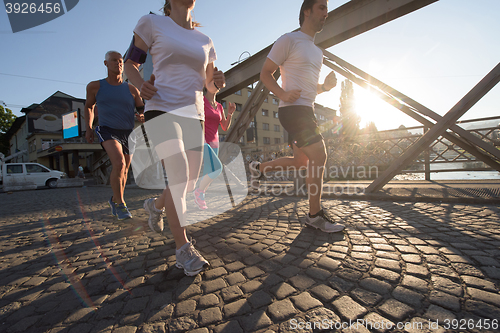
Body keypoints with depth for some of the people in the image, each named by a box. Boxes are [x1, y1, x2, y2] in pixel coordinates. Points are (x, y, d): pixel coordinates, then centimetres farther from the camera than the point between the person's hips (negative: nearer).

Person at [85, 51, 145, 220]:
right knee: (119, 163, -29)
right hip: (108, 131, -2)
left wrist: (142, 116, -19)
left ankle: (114, 200, 39)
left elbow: (142, 110, 6)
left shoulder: (131, 89, 3)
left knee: (124, 171, 12)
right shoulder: (95, 86, 3)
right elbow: (89, 106, 19)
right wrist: (88, 128, 9)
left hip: (128, 134, 3)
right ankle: (120, 204, -11)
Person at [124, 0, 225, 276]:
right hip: (162, 110, -4)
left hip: (194, 116, 5)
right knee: (179, 176, -19)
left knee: (189, 184, 4)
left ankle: (156, 205, 37)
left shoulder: (205, 42, 18)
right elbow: (130, 63, 10)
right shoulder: (153, 23, 8)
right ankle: (183, 248, -3)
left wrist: (217, 82, -2)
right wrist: (140, 84, -12)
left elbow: (209, 85, 21)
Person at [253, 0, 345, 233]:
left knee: (301, 162, 10)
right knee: (319, 156, -15)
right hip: (293, 109, -9)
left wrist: (326, 86, 6)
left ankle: (258, 168, 26)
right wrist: (282, 94, -21)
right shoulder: (289, 40, 0)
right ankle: (315, 215, -2)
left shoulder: (317, 52, 25)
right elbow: (265, 74, -4)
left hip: (307, 111, 9)